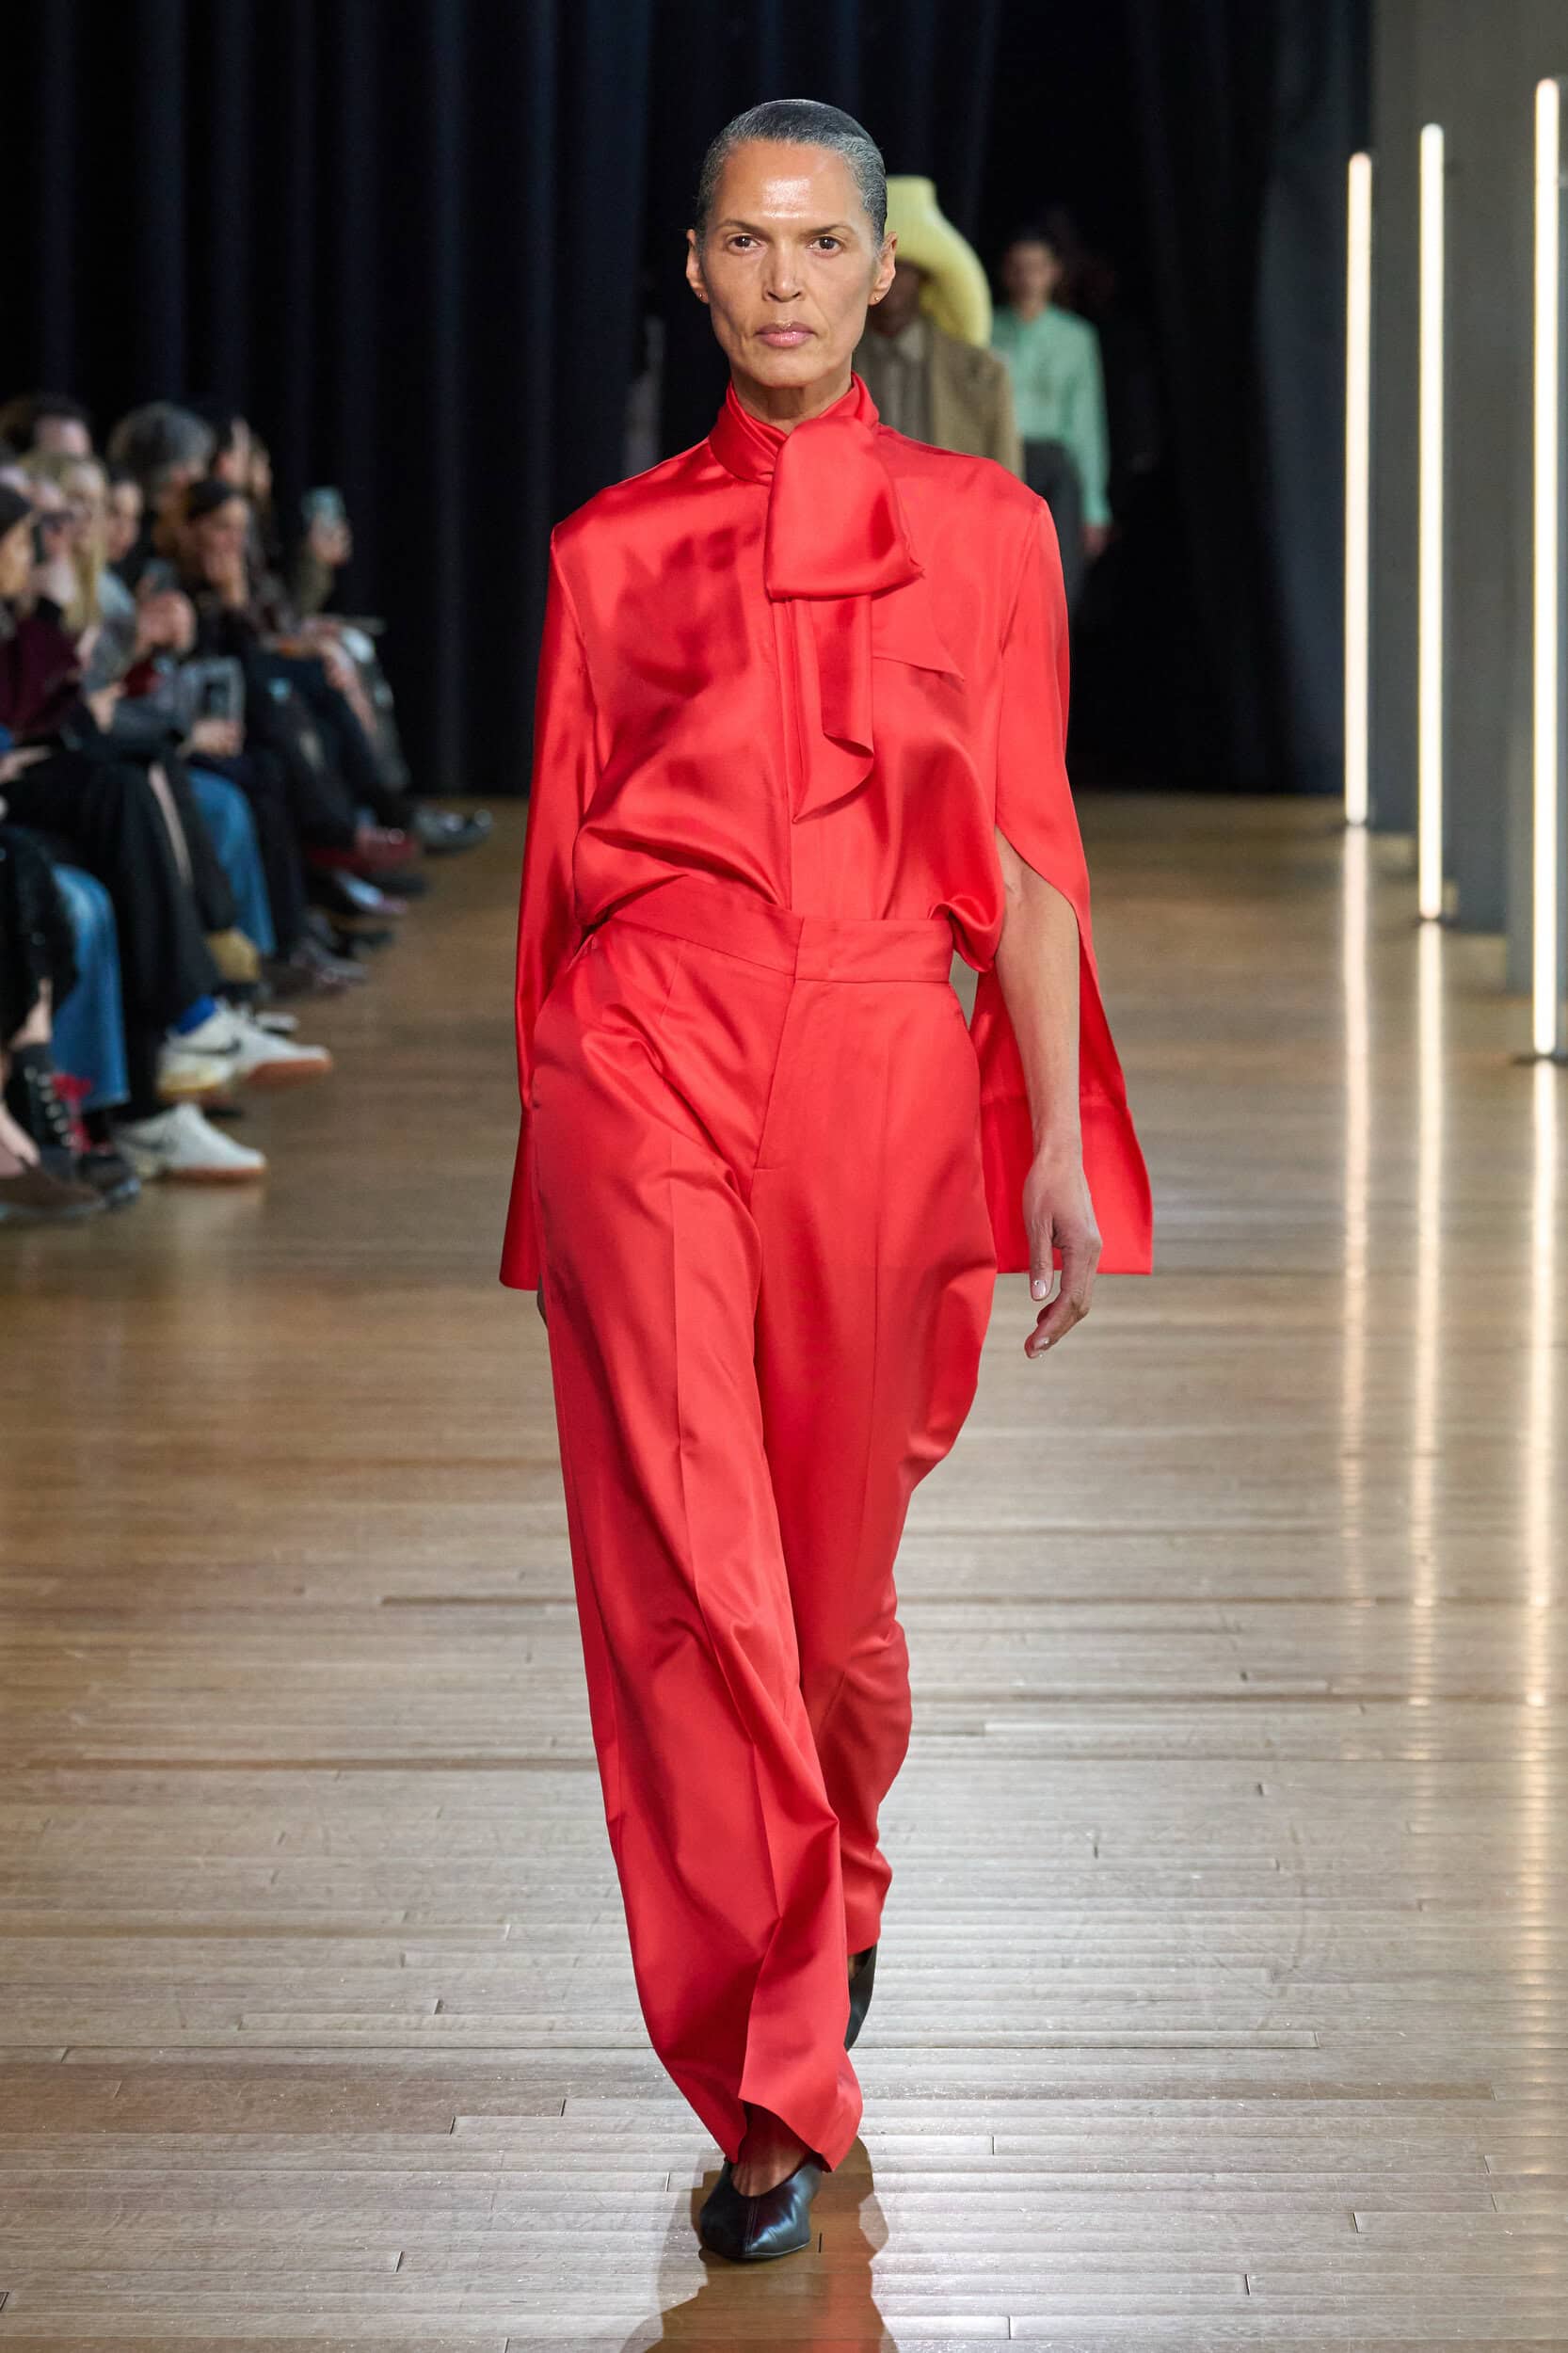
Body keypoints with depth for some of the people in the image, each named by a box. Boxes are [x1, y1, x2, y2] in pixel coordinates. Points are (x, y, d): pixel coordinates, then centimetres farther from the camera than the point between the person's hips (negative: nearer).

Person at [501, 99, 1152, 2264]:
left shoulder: (982, 531, 6)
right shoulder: (610, 551, 7)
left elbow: (1023, 855, 5)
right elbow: (563, 856, 11)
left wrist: (1060, 1143, 0)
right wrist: (546, 1150, 11)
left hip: (876, 1072, 0)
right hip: (644, 1072, 0)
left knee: (831, 1554, 11)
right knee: (681, 1563, -8)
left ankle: (840, 1876, 43)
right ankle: (774, 2093, -3)